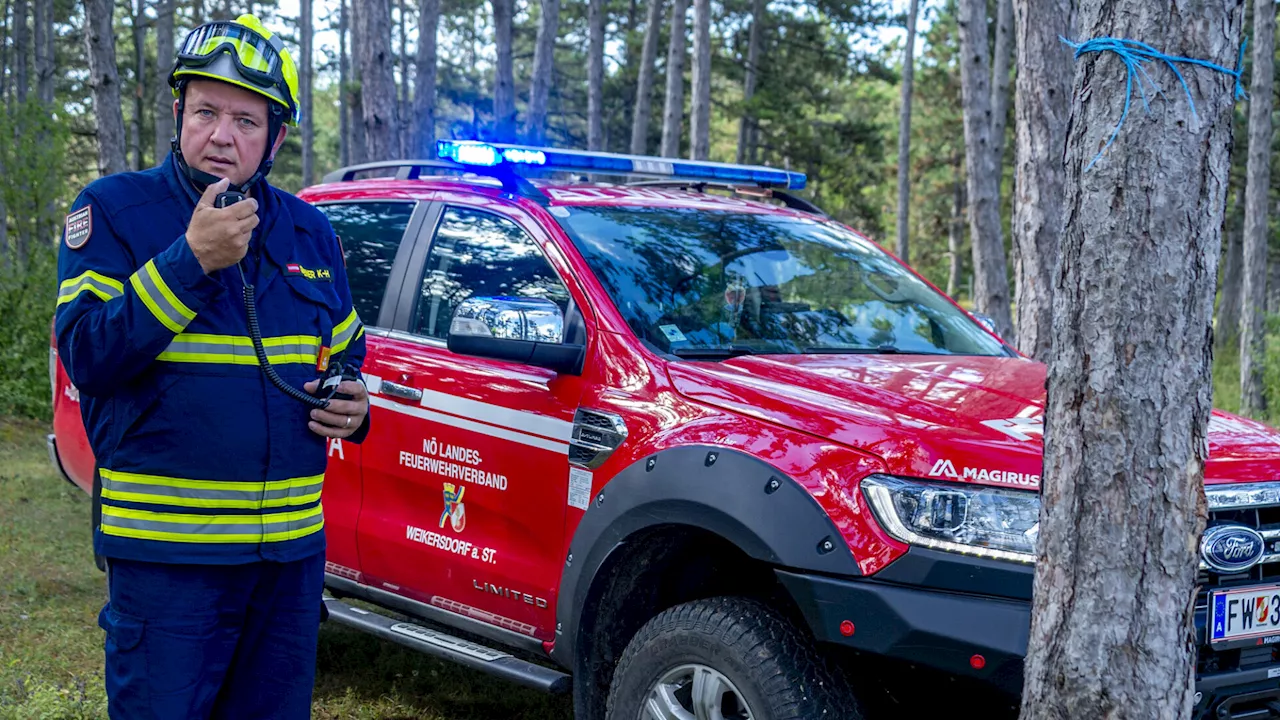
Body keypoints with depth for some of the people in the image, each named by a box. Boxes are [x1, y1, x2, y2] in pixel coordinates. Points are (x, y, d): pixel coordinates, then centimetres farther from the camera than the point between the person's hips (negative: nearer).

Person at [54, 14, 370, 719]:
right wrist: (192, 258, -22)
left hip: (293, 550, 5)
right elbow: (87, 356, -15)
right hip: (167, 553, -5)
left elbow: (346, 352, 23)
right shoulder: (114, 209, -3)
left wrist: (351, 405, 0)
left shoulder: (309, 231, 11)